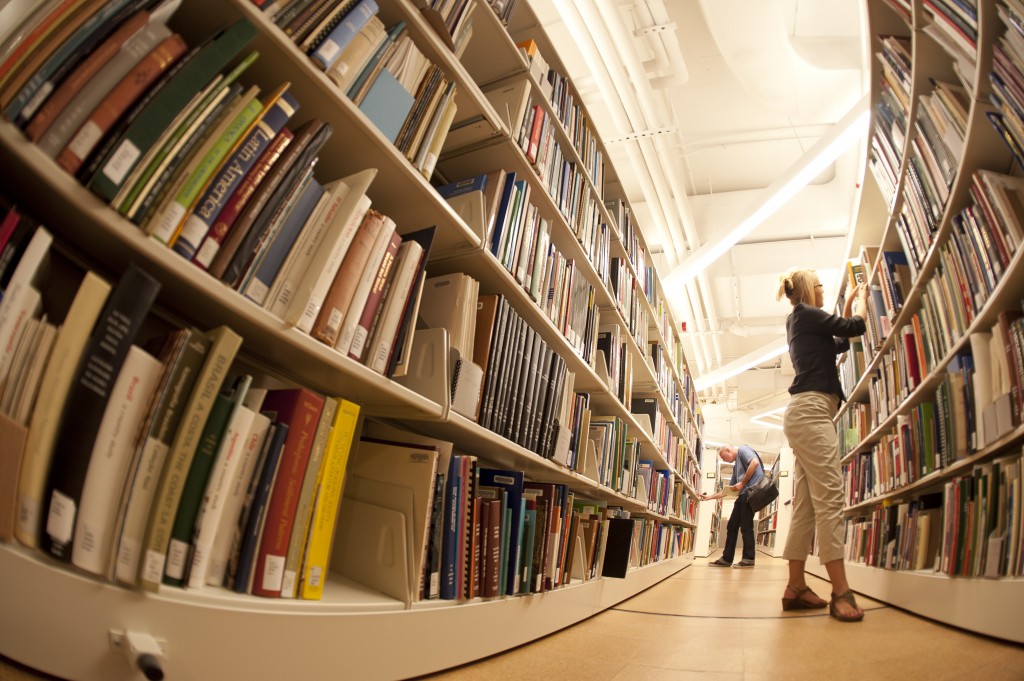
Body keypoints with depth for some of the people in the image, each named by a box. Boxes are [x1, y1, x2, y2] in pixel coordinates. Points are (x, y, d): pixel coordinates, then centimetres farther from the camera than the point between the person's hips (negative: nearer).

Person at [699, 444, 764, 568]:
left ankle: (748, 559, 2)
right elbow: (728, 490, 28)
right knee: (732, 526, 8)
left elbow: (755, 462, -18)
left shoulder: (742, 449, 3)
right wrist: (710, 497, 25)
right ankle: (726, 559, 12)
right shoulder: (736, 466, 29)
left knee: (746, 526, -6)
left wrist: (742, 483, -13)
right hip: (743, 495, 10)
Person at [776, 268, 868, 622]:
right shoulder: (803, 314, 1)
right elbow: (856, 327, 1)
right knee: (830, 496, -16)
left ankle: (796, 587, 5)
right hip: (812, 409, -10)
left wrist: (849, 303, 39)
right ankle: (841, 592, -19)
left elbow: (841, 343, 35)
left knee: (806, 503, 4)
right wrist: (861, 299, 20)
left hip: (808, 413, 10)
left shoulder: (805, 323, 28)